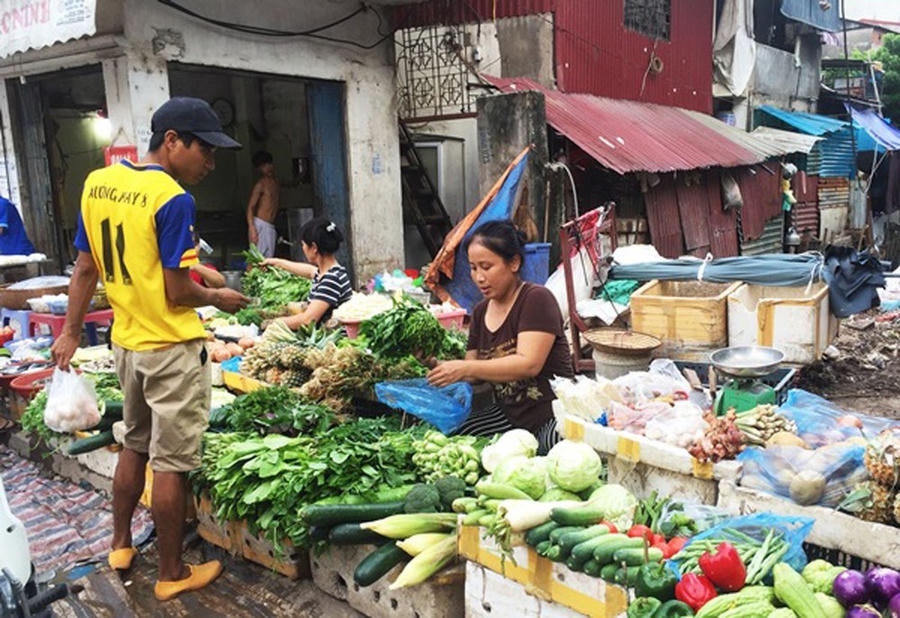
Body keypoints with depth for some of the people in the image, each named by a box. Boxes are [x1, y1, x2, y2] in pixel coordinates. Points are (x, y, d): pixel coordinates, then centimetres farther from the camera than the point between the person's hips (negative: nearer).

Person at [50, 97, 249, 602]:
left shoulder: (97, 183, 2)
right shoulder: (173, 200, -20)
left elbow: (85, 268, 8)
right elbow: (178, 293, -19)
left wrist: (71, 332, 15)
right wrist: (219, 298, -1)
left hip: (127, 343, 7)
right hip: (172, 350, -7)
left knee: (135, 445, 24)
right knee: (171, 463, 5)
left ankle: (121, 545, 39)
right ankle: (173, 575, 19)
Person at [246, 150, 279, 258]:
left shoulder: (275, 181, 14)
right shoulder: (260, 184, -9)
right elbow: (250, 207, -15)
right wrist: (252, 229, -24)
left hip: (271, 227, 7)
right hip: (260, 225, -7)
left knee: (269, 258, 4)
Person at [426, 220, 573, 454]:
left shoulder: (536, 299, -11)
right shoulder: (481, 312, 11)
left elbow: (529, 364, -23)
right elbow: (474, 373, 12)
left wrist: (465, 368, -29)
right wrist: (438, 366, -8)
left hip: (553, 413, -6)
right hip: (509, 415, 6)